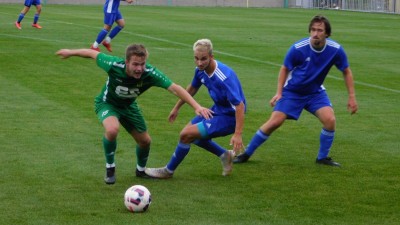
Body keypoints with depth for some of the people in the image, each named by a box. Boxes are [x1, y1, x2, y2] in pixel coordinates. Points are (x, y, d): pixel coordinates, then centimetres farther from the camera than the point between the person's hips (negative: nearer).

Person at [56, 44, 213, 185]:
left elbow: (175, 88, -39)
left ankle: (141, 171, 42)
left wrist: (197, 106, -49)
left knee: (145, 141, 8)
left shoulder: (150, 73, -34)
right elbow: (93, 54, -20)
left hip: (128, 106, 3)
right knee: (112, 129, -33)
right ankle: (110, 168, -7)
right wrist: (70, 52, -4)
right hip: (107, 103, -3)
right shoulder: (114, 65, -38)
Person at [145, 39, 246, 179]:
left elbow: (240, 105, -33)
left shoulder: (225, 77, -32)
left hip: (229, 117, -9)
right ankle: (225, 155, 29)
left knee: (186, 134, -13)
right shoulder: (200, 70, -7)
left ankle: (168, 171, 8)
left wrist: (238, 134, -40)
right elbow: (192, 88, 16)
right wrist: (177, 108, 25)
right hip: (218, 109, 9)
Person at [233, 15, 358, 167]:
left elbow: (346, 72, -2)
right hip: (292, 91, -2)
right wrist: (279, 93, -12)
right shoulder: (298, 49, -23)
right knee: (274, 122, -11)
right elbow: (285, 69, -5)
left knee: (330, 120, -19)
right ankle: (246, 154, 5)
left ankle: (323, 157, 2)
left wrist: (352, 97, -5)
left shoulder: (335, 50, -18)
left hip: (315, 92, 2)